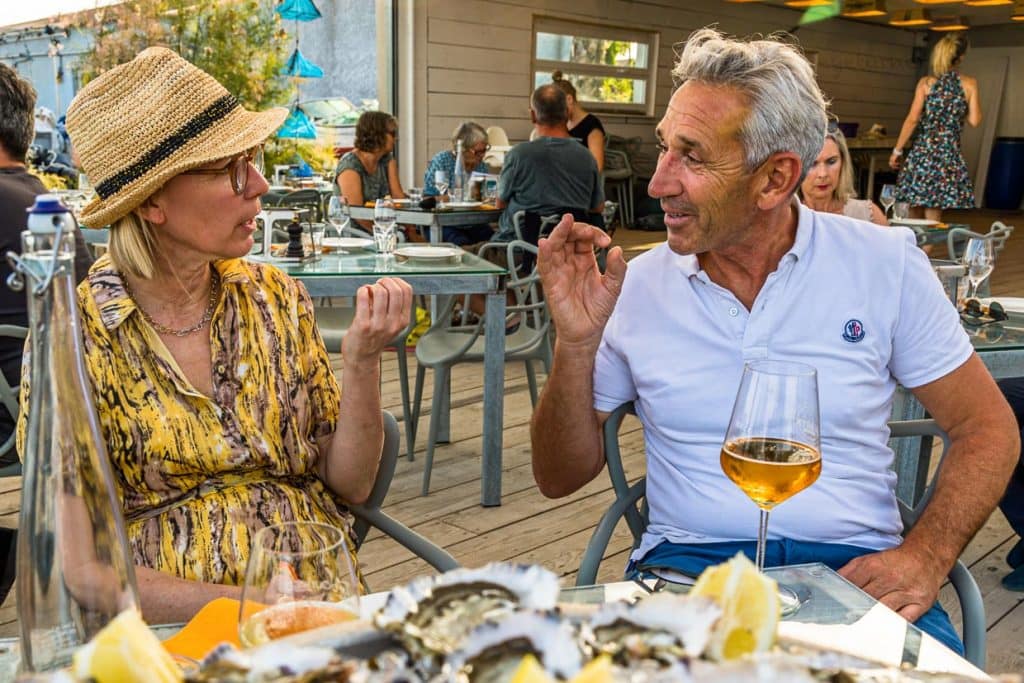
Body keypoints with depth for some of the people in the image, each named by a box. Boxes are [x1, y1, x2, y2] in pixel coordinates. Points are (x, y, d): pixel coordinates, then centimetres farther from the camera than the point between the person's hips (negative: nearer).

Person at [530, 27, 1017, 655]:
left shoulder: (884, 264, 0)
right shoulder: (635, 286, 1)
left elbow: (987, 426, 6)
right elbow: (561, 477, 5)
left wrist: (927, 555, -11)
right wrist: (577, 343, -13)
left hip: (855, 566, 2)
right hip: (686, 563, -1)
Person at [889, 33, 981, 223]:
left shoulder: (926, 83, 0)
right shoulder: (969, 84, 0)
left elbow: (912, 120, -7)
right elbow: (974, 120, -1)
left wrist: (897, 150, -1)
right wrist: (973, 94, 14)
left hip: (922, 152, 0)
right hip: (949, 155, 0)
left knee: (915, 218, 8)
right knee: (933, 218, 3)